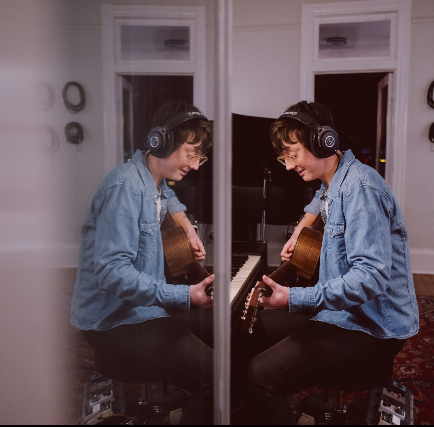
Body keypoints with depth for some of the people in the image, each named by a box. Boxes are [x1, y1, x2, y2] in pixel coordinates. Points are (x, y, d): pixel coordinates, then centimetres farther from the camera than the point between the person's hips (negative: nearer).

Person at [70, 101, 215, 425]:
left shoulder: (156, 181, 9)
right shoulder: (126, 186, -21)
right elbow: (111, 272, -29)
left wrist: (187, 226, 17)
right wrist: (184, 296, -32)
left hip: (143, 304, 10)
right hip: (114, 322, -10)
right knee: (213, 376, -24)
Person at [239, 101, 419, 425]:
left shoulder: (360, 187, -22)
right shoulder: (334, 182, 9)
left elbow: (372, 277, -30)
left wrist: (295, 299, -34)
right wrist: (300, 230, 18)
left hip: (372, 330, -10)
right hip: (346, 312, 10)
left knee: (259, 377, -23)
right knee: (255, 328, 20)